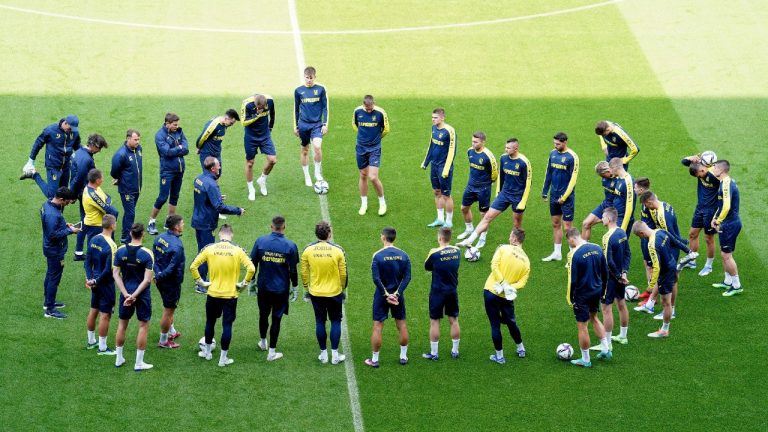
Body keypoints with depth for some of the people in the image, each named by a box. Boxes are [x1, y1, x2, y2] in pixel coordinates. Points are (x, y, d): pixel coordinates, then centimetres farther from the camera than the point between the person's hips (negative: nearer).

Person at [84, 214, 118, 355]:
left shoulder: (93, 240, 0)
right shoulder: (111, 246, -23)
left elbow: (88, 261, 4)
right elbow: (109, 269, -22)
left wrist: (89, 278, 2)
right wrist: (96, 282, -11)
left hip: (95, 282, 8)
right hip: (106, 284, -8)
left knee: (93, 311, 20)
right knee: (105, 315, 2)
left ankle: (91, 341, 35)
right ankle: (102, 348, 8)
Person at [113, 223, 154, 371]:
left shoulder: (120, 251, -5)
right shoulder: (146, 254, -15)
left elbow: (116, 274, -6)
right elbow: (147, 279, -18)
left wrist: (126, 294, -8)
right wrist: (134, 296, -16)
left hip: (126, 293, 3)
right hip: (142, 294, -3)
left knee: (122, 324, 18)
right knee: (143, 326, 8)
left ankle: (119, 359, 26)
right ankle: (139, 363, 9)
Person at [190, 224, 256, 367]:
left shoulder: (209, 249, -5)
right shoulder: (237, 251, -9)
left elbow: (193, 266, -6)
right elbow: (251, 269, -17)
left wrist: (201, 281, 3)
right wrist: (244, 283, -4)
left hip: (213, 293, 1)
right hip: (230, 295, -1)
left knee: (210, 322, 20)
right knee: (227, 325, 6)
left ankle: (207, 352, 33)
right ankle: (223, 358, 9)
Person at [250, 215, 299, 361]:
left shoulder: (260, 241, -8)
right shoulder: (290, 246, -13)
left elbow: (253, 264, -1)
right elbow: (293, 270, -7)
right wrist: (294, 288, 6)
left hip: (263, 287, 2)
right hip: (281, 289, -2)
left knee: (263, 315, 22)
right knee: (276, 319, 7)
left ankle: (263, 342, 41)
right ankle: (272, 352, 10)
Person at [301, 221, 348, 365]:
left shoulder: (308, 250, -9)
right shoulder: (337, 250, -13)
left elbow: (304, 273, -2)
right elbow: (343, 273, -5)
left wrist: (306, 289, 12)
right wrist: (343, 290, 10)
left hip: (316, 293, 1)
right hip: (335, 292, -1)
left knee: (320, 322, 12)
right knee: (336, 322, 11)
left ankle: (323, 354, 17)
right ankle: (335, 355, 11)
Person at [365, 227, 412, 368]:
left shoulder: (378, 256, -13)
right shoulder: (403, 255, -2)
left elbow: (376, 278, -19)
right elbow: (407, 277, -8)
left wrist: (386, 294, -13)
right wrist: (397, 293, -11)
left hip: (382, 295, -3)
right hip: (398, 295, 3)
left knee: (377, 327, 4)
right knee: (402, 325, 15)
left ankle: (374, 359, 8)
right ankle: (403, 356, 23)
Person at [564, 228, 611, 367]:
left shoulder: (574, 254, -21)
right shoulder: (597, 249, -1)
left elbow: (572, 279, -18)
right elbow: (605, 272, 7)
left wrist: (570, 298, -6)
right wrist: (602, 291, 19)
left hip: (582, 294, -7)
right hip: (596, 291, 7)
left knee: (582, 325, 7)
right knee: (594, 318, 28)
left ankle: (585, 360, 17)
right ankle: (606, 350, 28)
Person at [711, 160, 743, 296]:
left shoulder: (726, 185, -22)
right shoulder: (727, 182, 11)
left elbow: (726, 207, -31)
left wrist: (718, 221, -18)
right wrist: (715, 218, 12)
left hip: (729, 224, -10)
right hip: (728, 224, 10)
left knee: (726, 255, -3)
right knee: (724, 253, 20)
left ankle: (736, 286, 5)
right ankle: (728, 282, 32)